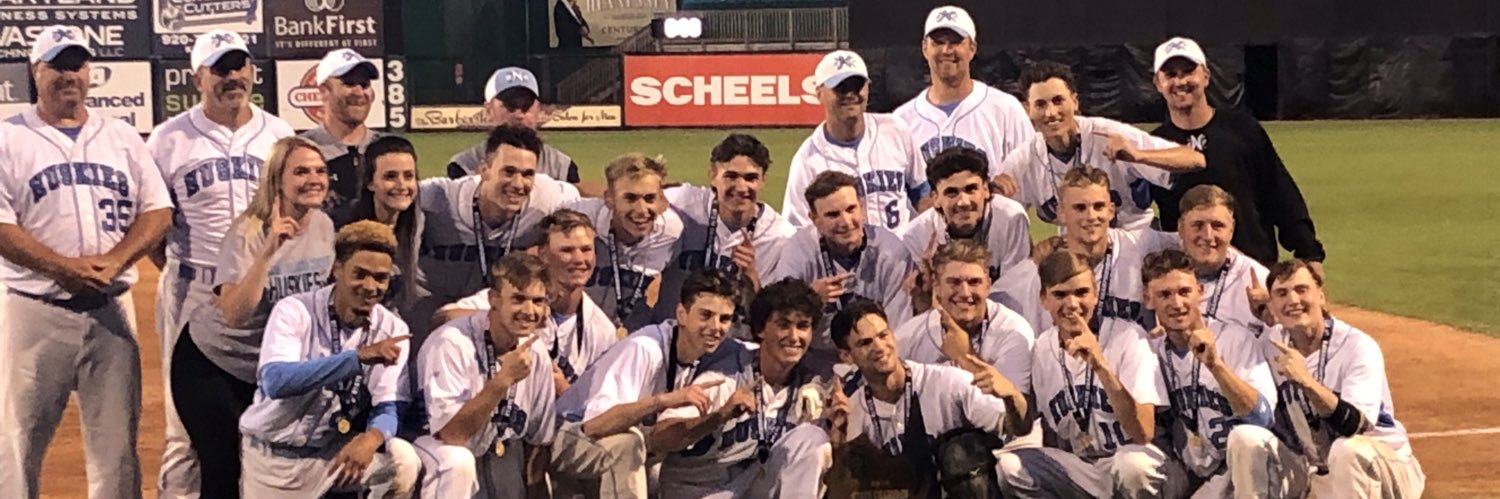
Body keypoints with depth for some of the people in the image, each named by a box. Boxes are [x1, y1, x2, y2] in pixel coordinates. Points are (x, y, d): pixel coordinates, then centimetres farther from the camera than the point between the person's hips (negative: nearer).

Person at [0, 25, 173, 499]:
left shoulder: (121, 136, 12)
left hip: (111, 308, 3)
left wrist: (111, 262, -10)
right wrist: (64, 268, -18)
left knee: (116, 435, 5)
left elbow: (157, 210, 7)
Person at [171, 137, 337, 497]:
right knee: (223, 468, -8)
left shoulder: (325, 228, -6)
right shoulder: (249, 232, -22)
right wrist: (268, 251, -39)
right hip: (211, 362, -5)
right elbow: (234, 314, -33)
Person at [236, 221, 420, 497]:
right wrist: (359, 356, -40)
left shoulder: (392, 331, -5)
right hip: (274, 454, -2)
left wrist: (371, 438, -36)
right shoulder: (294, 311, -15)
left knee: (403, 462, -24)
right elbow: (275, 381, -31)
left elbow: (386, 407, -10)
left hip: (336, 451, 2)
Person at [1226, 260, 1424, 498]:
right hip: (1307, 465, 5)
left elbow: (1356, 425, -33)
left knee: (1347, 449, -37)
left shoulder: (1358, 346, -20)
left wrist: (1307, 381, -45)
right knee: (1245, 438, -16)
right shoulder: (1271, 344, -3)